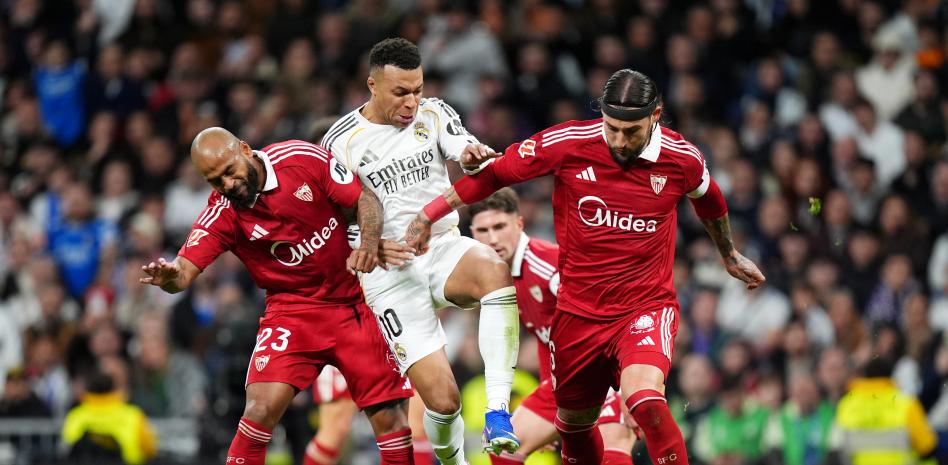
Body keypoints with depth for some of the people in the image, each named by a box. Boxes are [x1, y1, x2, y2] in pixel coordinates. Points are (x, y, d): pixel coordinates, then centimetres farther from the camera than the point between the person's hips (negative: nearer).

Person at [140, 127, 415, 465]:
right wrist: (169, 277, -46)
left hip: (355, 301, 0)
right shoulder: (222, 213, -13)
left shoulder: (301, 158, -13)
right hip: (292, 308, 0)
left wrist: (369, 243, -25)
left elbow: (365, 199, -6)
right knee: (261, 407, -20)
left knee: (389, 415, -4)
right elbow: (185, 269, -22)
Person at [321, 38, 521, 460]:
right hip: (391, 272, -2)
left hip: (444, 248, 2)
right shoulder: (341, 143, -3)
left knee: (495, 271, -36)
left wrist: (477, 154, -38)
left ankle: (496, 411, -36)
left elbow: (466, 149, -13)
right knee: (442, 398, -14)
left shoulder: (432, 114, 4)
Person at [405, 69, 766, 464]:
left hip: (647, 305, -2)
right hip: (578, 310, 2)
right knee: (573, 426, 14)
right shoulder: (568, 143, -12)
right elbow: (494, 173, 1)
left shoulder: (683, 158, -9)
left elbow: (709, 201, 15)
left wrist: (729, 255, 32)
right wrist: (429, 214, 2)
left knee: (645, 401, -30)